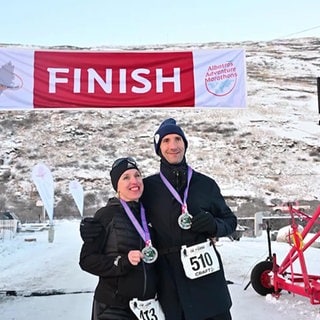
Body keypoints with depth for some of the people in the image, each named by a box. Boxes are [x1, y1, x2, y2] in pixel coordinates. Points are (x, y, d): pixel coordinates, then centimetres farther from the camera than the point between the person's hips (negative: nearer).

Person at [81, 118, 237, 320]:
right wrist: (92, 227, -8)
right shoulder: (148, 188, 1)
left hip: (207, 275, 1)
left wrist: (214, 225, -9)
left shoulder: (205, 184, 4)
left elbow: (230, 220, 13)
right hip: (169, 279, -1)